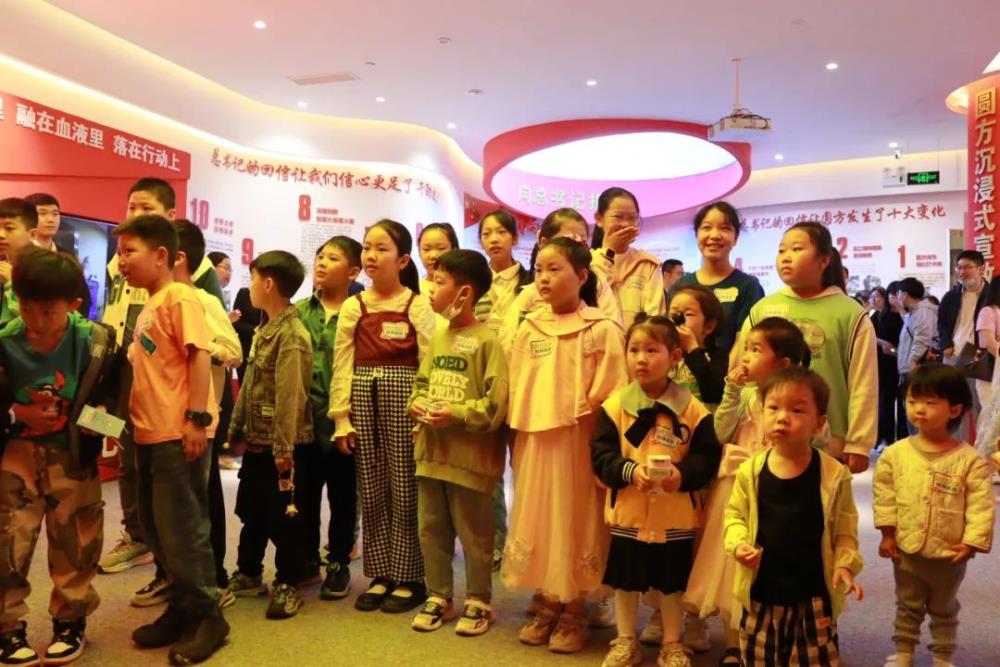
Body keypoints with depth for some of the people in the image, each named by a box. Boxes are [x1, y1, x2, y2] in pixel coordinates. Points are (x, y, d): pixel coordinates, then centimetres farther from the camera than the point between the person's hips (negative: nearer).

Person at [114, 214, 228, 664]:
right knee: (155, 526, 15)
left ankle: (207, 616, 13)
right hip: (151, 434, 9)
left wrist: (197, 417, -23)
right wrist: (137, 424, 18)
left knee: (181, 528, -2)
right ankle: (181, 609, 29)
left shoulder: (179, 297, -10)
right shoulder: (148, 306, 16)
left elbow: (200, 355, -18)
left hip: (178, 434, -9)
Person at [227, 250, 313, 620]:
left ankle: (288, 585, 18)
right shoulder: (264, 330, 11)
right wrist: (237, 429, 16)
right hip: (256, 440, 9)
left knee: (283, 517, 3)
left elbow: (290, 396, -23)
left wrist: (284, 447, -24)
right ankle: (248, 575, 35)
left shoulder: (292, 335, -19)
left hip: (279, 444, -9)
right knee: (250, 512, 19)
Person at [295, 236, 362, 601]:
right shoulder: (299, 311, 8)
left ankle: (339, 564, 26)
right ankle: (306, 559, 31)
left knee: (342, 495, 10)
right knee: (304, 493, 13)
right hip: (305, 416, 4)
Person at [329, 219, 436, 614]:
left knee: (405, 490, 3)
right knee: (372, 492, 10)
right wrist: (341, 418, 2)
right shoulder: (353, 308, 8)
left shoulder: (418, 306, -2)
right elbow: (342, 366, 6)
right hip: (363, 400, 4)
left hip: (403, 400, -4)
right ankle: (380, 575, 24)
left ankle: (408, 578, 17)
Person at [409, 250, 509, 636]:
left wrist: (456, 414, -22)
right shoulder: (437, 336, 8)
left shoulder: (486, 341, -14)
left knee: (473, 533, 8)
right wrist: (416, 403, -3)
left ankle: (478, 602, 26)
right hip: (431, 450, 7)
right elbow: (421, 382, 16)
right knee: (430, 528, 16)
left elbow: (497, 404, -18)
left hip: (469, 455, -7)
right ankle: (439, 597, 32)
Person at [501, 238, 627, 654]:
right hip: (535, 441, 4)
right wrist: (517, 444, 8)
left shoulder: (602, 330, -7)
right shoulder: (528, 330, 6)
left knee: (575, 522, 5)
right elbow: (517, 392, 10)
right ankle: (545, 606, 30)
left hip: (579, 441, -4)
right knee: (536, 520, 12)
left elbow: (609, 397, -8)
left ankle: (573, 613, 23)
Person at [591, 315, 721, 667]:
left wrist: (683, 474, -24)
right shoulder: (615, 405, -6)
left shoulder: (693, 409, -6)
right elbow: (600, 455, -8)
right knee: (625, 580, 14)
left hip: (675, 513, 0)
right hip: (627, 511, 1)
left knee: (672, 581, 15)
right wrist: (630, 470, -24)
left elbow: (708, 457, -6)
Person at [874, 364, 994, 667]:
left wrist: (972, 541, -15)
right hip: (905, 551, 1)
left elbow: (981, 504, -12)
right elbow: (884, 494, -4)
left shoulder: (970, 460, -14)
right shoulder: (895, 453, -9)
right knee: (907, 607, 19)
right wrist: (887, 532, -4)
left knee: (944, 610, 21)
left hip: (949, 554, -1)